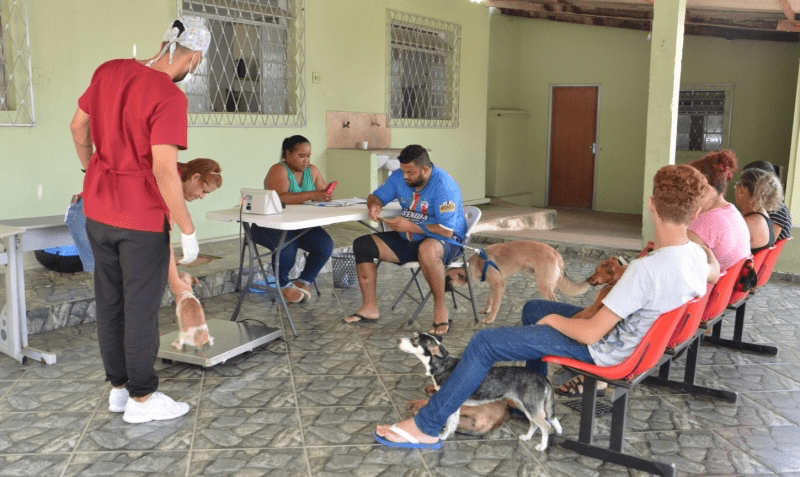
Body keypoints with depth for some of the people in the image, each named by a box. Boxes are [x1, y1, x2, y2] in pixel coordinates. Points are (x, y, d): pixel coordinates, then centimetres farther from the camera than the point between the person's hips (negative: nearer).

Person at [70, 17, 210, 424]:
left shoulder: (108, 71, 3)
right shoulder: (169, 97, -19)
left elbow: (78, 126, 15)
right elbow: (163, 170, -24)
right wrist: (187, 230, -17)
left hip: (98, 210, 7)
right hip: (141, 218, -7)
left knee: (110, 302, 15)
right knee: (141, 309, 4)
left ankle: (119, 387, 28)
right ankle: (142, 398, 16)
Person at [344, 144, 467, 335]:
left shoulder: (444, 186, -23)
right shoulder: (399, 177, -2)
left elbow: (446, 231, -28)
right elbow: (376, 196, 11)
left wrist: (409, 226, -25)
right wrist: (374, 205, -14)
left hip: (445, 242, -7)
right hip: (408, 240, 8)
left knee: (427, 250, -43)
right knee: (362, 244, -4)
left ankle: (440, 309, -25)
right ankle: (370, 308, -5)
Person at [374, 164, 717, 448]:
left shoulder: (646, 269, -34)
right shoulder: (696, 255, -9)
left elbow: (591, 333, -28)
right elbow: (714, 272, 18)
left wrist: (553, 319, -10)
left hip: (602, 349, -9)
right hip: (634, 334, 9)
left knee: (484, 343, -7)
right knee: (533, 308, 27)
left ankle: (425, 427, 2)